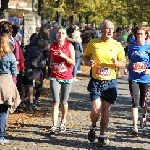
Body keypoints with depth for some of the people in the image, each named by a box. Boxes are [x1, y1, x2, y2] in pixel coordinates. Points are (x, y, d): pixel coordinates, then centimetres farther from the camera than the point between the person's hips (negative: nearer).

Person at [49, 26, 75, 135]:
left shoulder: (69, 46, -5)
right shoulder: (53, 46, 4)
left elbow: (73, 63, -8)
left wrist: (64, 56, -21)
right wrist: (51, 66, 7)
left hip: (67, 78, -1)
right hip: (55, 77, 1)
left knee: (64, 102, 10)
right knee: (56, 102, -8)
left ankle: (63, 122, 31)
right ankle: (54, 126, -10)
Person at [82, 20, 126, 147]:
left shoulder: (117, 46, 0)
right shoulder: (93, 43, -1)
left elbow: (123, 64, 6)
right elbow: (85, 57, 13)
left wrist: (116, 63, -17)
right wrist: (88, 62, -10)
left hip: (110, 82, 1)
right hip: (96, 81, -1)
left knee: (106, 111, 6)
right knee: (96, 109, -12)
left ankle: (102, 136, 23)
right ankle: (93, 127, 20)